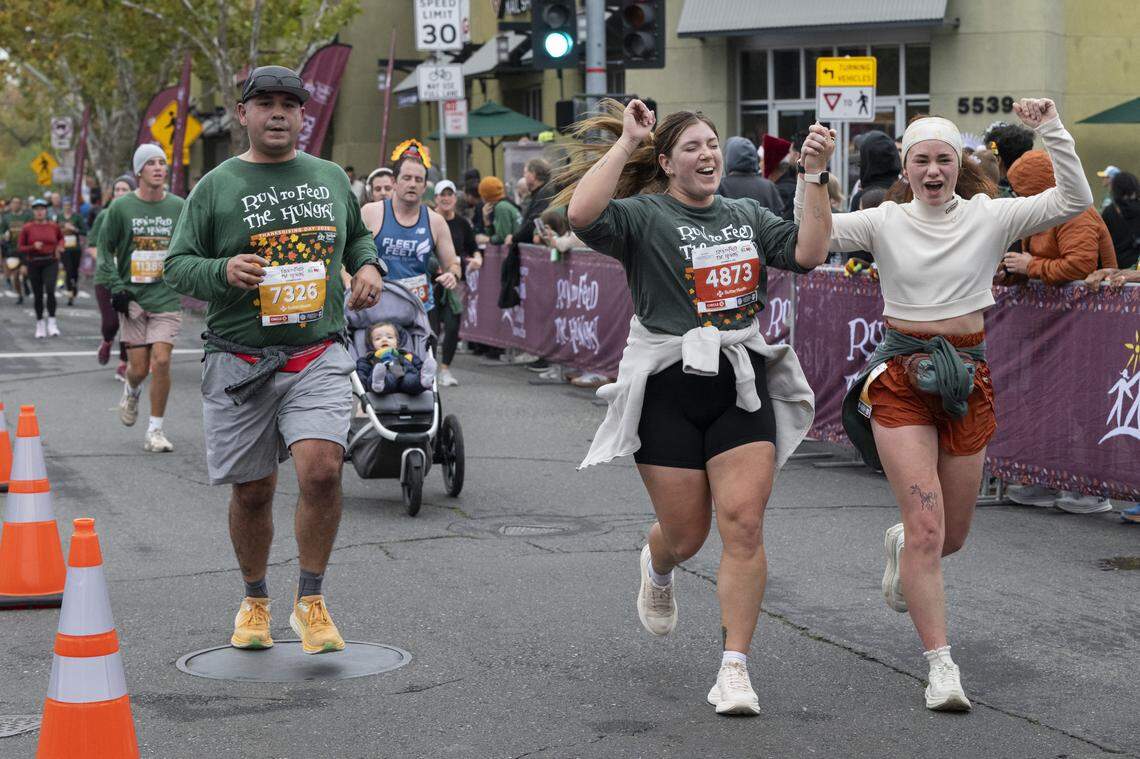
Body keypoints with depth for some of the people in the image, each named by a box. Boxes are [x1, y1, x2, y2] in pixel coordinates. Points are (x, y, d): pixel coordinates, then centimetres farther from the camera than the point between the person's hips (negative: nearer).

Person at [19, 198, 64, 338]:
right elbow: (20, 247, -1)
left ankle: (52, 322, -14)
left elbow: (61, 237, 23)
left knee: (50, 290, -21)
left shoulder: (53, 226, 2)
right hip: (33, 264, 1)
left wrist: (60, 246, 3)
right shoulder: (27, 228, -1)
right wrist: (33, 247, -16)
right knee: (38, 295, 7)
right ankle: (40, 324, 22)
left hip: (51, 262, -1)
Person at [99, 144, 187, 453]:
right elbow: (105, 248, 6)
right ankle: (131, 391, 39)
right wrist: (115, 286, -3)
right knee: (139, 368, 1)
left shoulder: (179, 207, 3)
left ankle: (156, 430, 1)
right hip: (132, 297, 0)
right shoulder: (121, 208, -2)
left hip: (167, 298, 0)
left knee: (161, 361, -12)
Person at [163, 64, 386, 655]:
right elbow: (177, 265, 3)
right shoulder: (216, 187, 3)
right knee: (252, 492, 7)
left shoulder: (331, 178, 13)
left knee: (321, 470, -19)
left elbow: (357, 234, 29)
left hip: (318, 356, 1)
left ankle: (310, 602, -3)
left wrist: (368, 265, 7)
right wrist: (223, 270, -17)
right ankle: (255, 602, 30)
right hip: (240, 362, -1)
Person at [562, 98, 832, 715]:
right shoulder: (644, 216, -3)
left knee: (744, 525, -9)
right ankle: (656, 570, 46)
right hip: (668, 389, -3)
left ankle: (735, 670, -4)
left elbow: (807, 253, 4)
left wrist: (816, 178, -2)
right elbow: (582, 213, -23)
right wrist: (625, 142, -18)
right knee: (685, 535, 6)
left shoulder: (746, 215, 15)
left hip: (742, 386, 3)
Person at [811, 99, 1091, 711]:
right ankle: (941, 666, -7)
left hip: (968, 378, 2)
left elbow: (1074, 201, -9)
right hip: (901, 378, -2)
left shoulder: (989, 217, 0)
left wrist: (1052, 131, -16)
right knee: (927, 527, -13)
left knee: (952, 536, 12)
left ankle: (902, 548, 49)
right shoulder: (886, 222, -1)